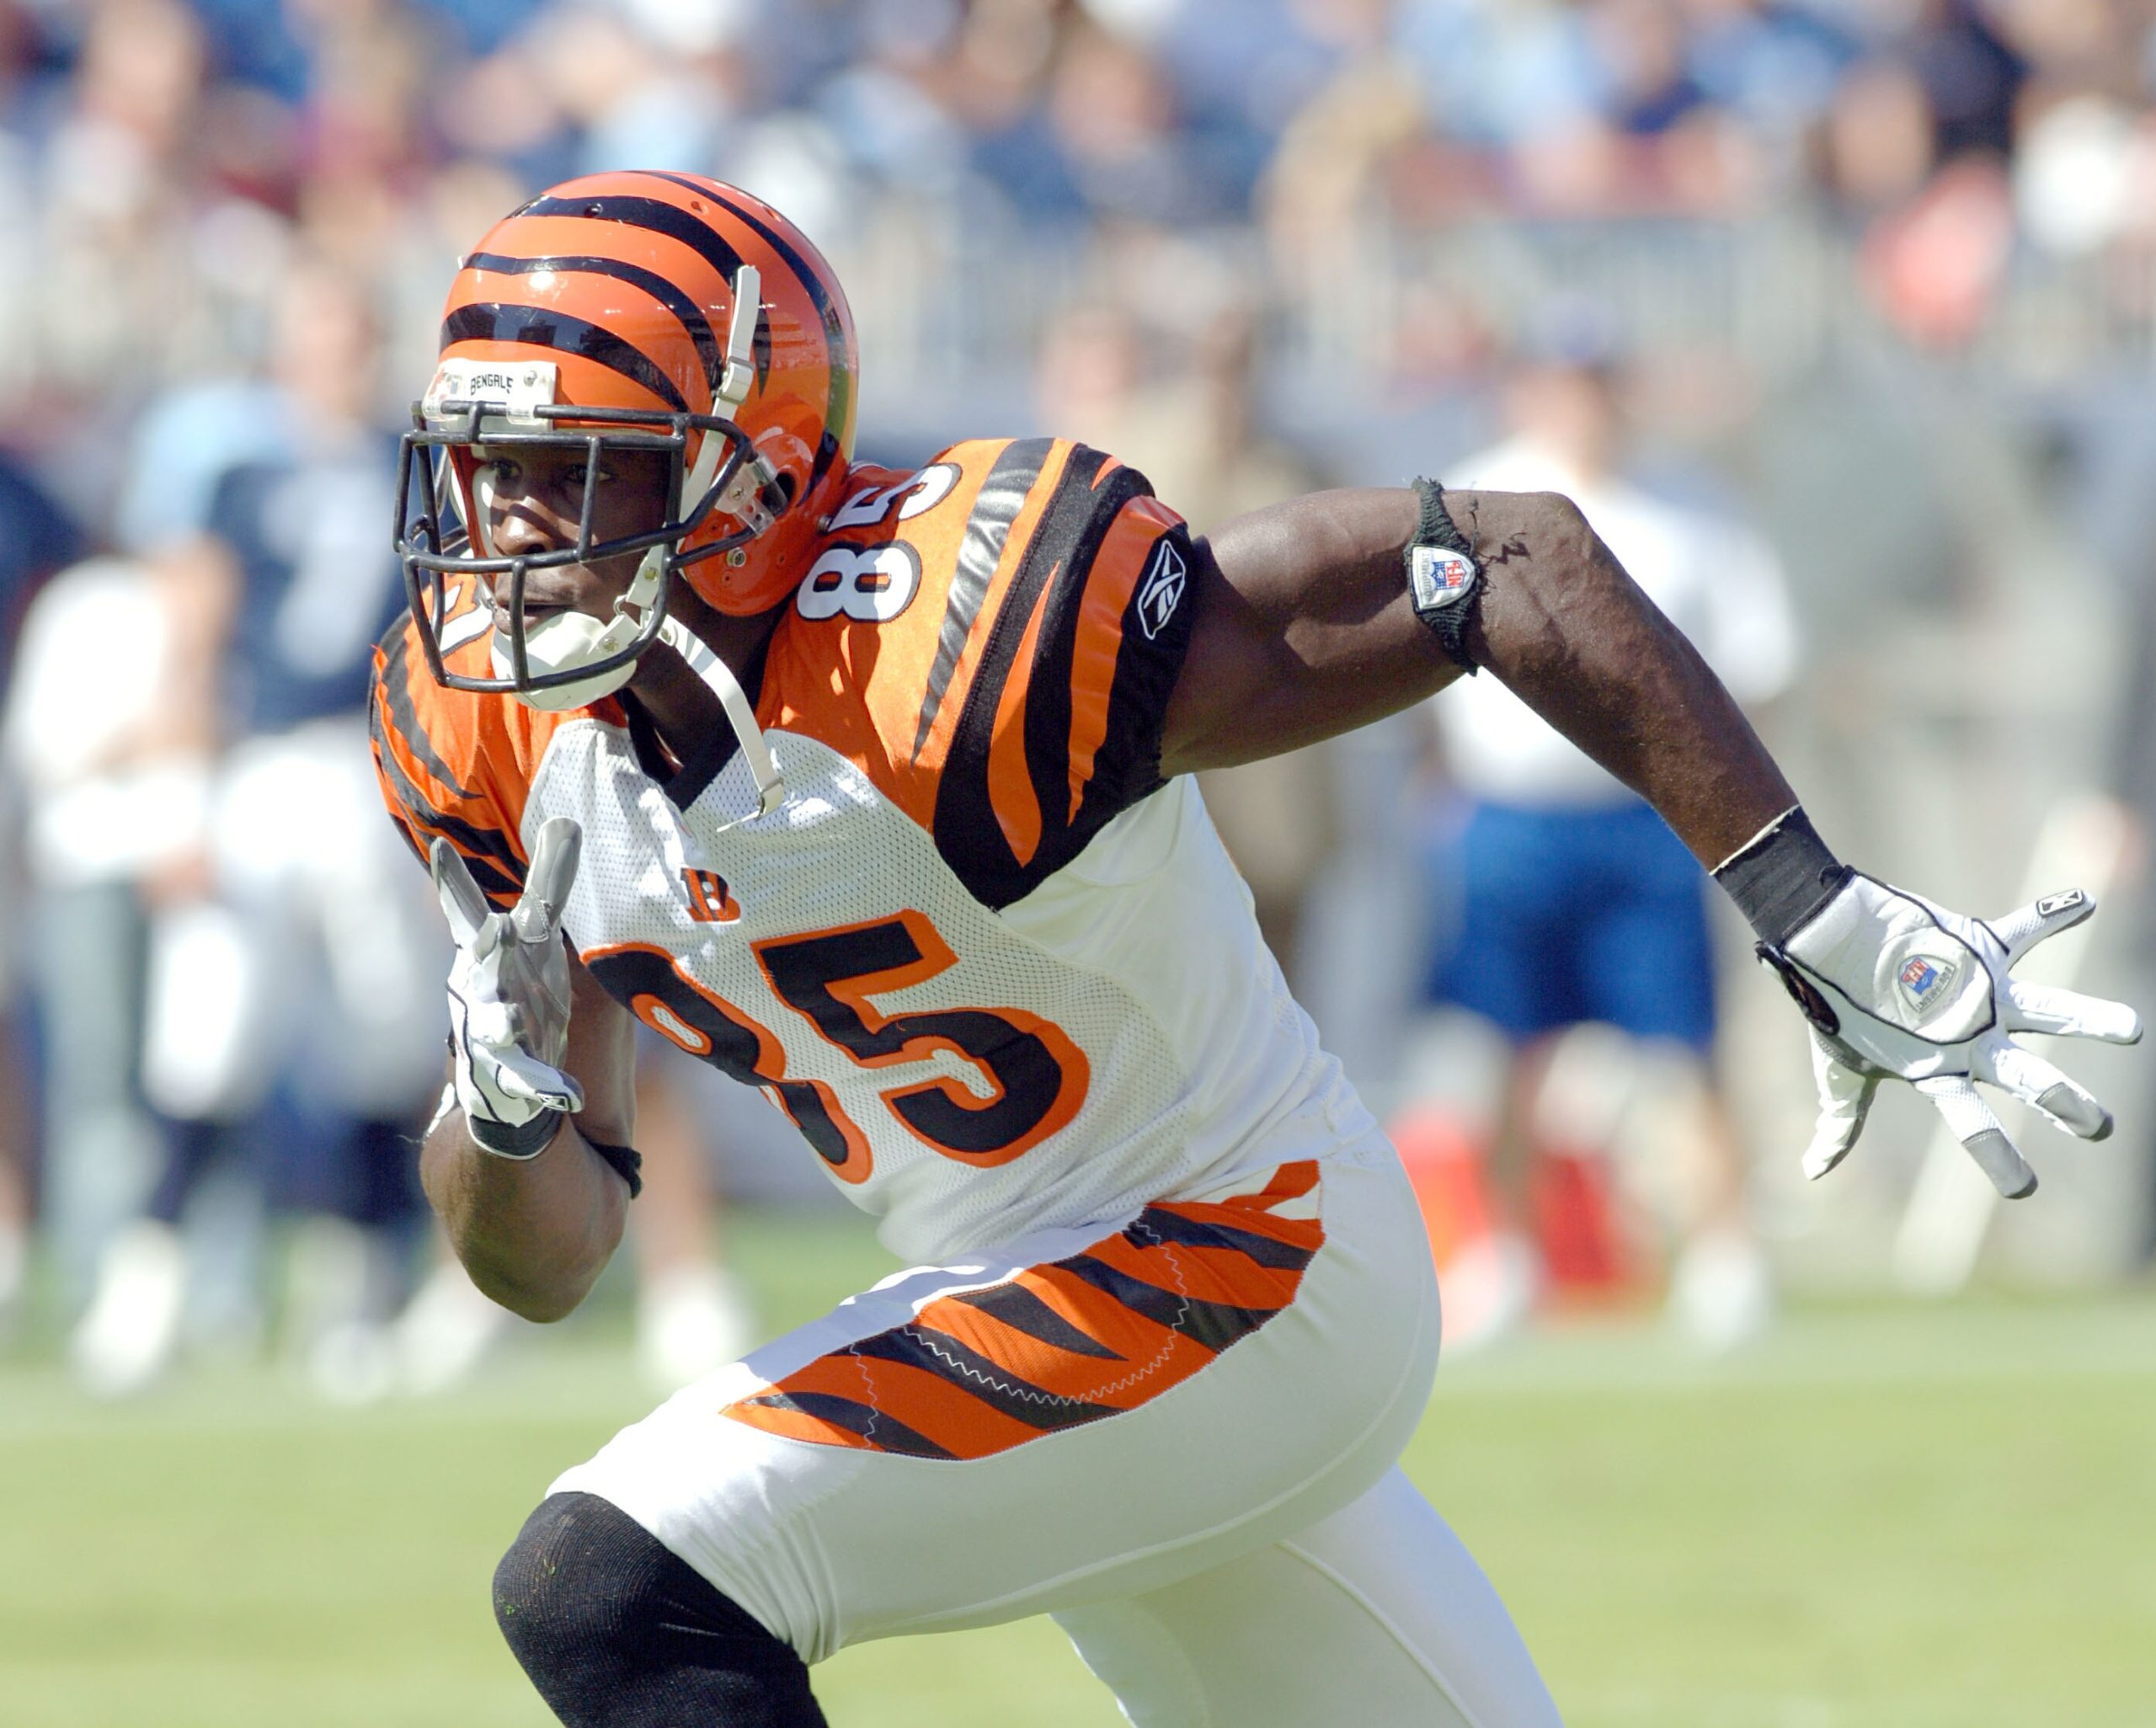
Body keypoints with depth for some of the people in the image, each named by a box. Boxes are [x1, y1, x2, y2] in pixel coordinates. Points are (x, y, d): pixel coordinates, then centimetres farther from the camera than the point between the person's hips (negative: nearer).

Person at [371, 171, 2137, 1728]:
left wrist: (1824, 919, -23)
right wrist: (506, 1101, -23)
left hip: (1238, 1289, -8)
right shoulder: (498, 727, -5)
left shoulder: (950, 660, -27)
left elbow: (1509, 556, -23)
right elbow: (543, 1258, 1)